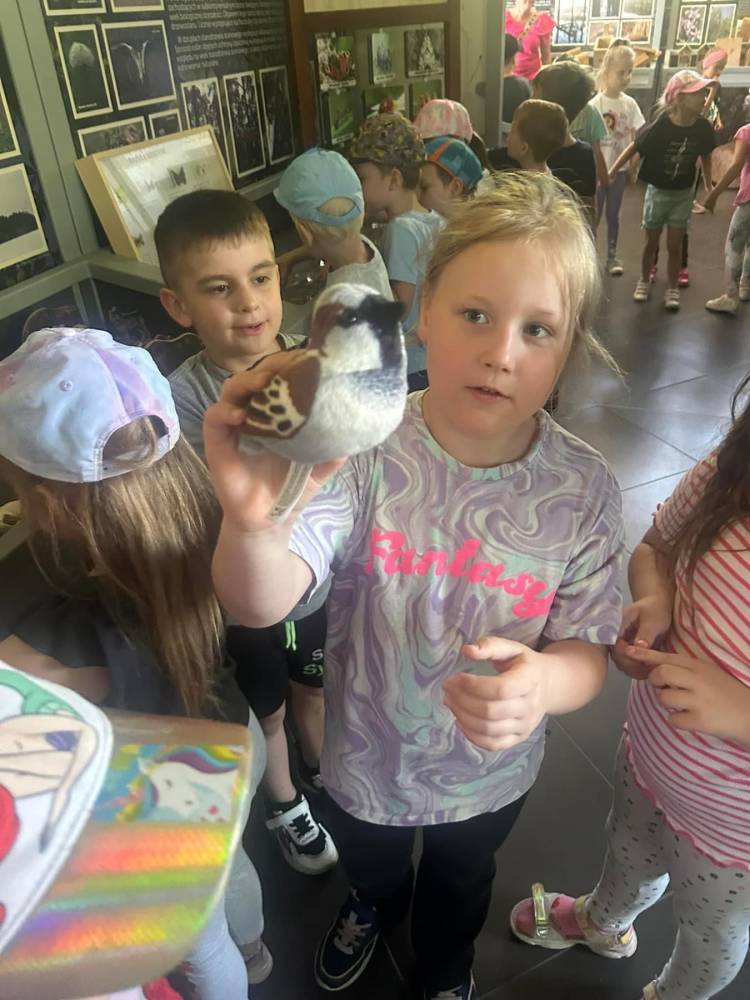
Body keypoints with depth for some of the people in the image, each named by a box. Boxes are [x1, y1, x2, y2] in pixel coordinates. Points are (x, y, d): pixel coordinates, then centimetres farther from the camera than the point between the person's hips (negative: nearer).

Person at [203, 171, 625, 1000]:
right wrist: (252, 520, -62)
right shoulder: (363, 451, -29)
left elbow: (586, 652, -16)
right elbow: (262, 604, -38)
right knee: (367, 862, 34)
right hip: (364, 759, 0)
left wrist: (544, 683, -41)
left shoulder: (583, 490, -23)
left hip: (489, 775, 1)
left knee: (460, 887, 34)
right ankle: (373, 908, 74)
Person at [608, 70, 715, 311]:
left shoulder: (703, 128, -12)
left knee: (674, 245, 5)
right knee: (651, 242, 11)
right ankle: (644, 282, 31)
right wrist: (611, 172, -7)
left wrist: (709, 185, 12)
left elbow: (705, 156, 5)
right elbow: (634, 149, -9)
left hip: (684, 194, 2)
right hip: (657, 192, -2)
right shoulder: (659, 127, -22)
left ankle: (672, 289, 19)